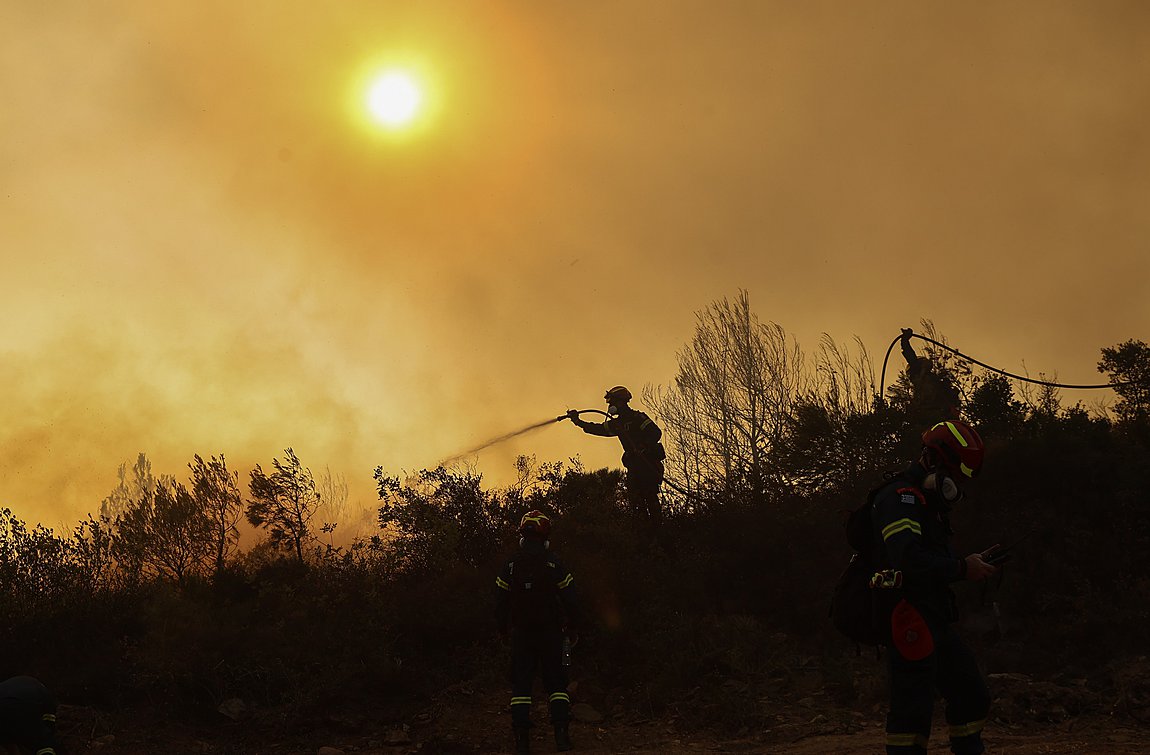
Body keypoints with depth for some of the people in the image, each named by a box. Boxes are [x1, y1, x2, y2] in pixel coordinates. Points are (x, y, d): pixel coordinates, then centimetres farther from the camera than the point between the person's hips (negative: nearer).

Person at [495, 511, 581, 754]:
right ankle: (562, 734, -2)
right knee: (556, 682, 7)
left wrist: (503, 630, 16)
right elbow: (570, 601, -4)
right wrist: (573, 629, 8)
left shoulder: (510, 566, -2)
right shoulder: (555, 565, -6)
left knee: (521, 685, 6)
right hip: (550, 633, -1)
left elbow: (501, 603, 3)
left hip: (520, 634, 1)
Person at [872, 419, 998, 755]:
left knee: (972, 697, 17)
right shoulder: (899, 497, -15)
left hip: (937, 623, 10)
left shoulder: (929, 501, 19)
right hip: (911, 622, -10)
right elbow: (908, 559, -29)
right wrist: (962, 568, -19)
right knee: (913, 710, -9)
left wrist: (972, 563, 8)